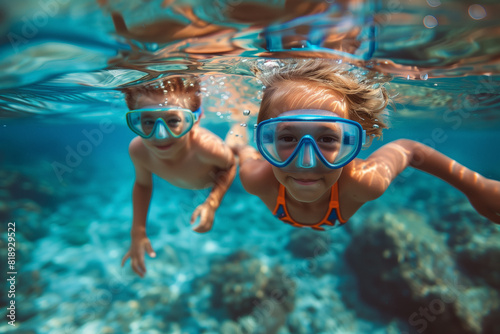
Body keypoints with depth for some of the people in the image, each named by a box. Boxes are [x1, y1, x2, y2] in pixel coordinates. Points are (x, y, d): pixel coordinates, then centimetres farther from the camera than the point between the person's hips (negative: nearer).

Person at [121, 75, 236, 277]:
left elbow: (230, 166, -28)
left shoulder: (206, 146, -53)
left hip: (216, 181, -2)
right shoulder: (138, 150, -39)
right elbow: (142, 184, -15)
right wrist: (138, 232, -17)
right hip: (188, 185, 3)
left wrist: (212, 203, -41)